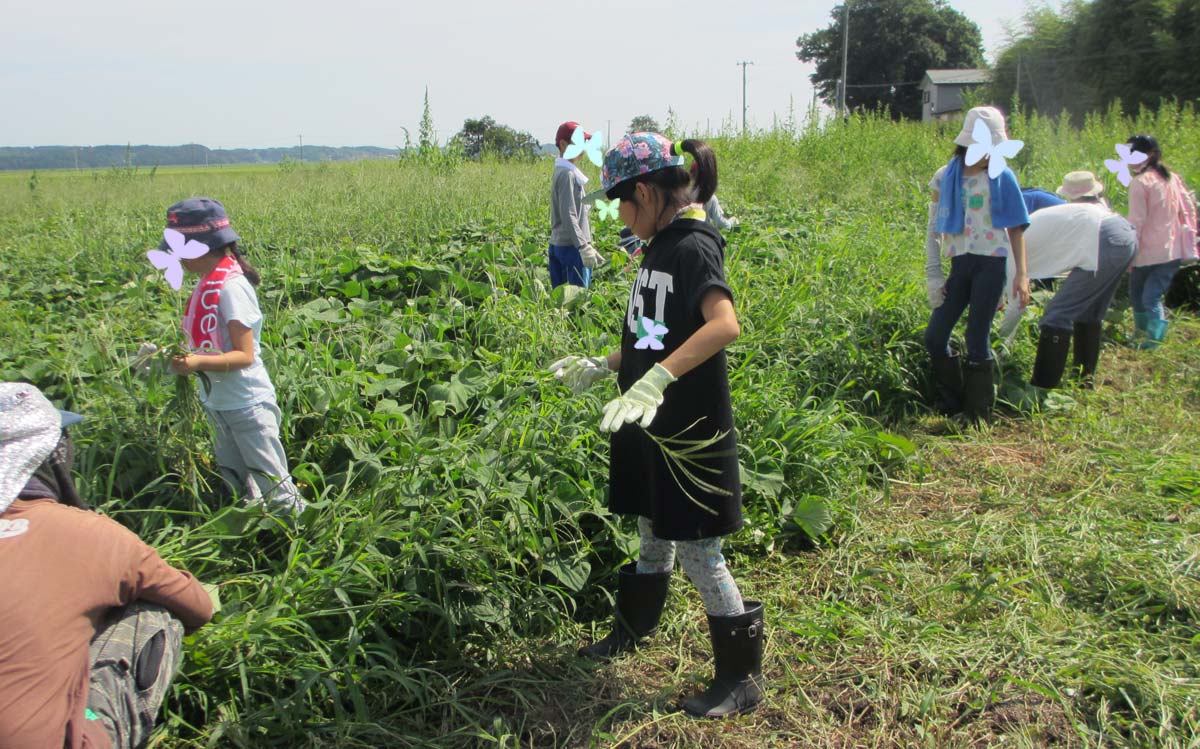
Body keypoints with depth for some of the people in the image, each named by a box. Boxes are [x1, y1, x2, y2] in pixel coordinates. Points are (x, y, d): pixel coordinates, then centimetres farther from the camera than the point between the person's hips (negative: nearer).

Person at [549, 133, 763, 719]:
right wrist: (599, 367, 21)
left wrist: (656, 380, -43)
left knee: (696, 551, 1)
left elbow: (725, 323, -35)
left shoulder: (693, 246, -18)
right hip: (651, 425, 9)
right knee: (652, 532, 24)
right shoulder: (659, 247, 10)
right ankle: (633, 628, 45)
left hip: (689, 429, -9)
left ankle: (742, 676, 16)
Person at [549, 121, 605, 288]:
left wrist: (585, 244, 22)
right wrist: (584, 247, -24)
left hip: (558, 244, 10)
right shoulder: (567, 174, -14)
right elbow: (568, 216, -20)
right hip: (571, 247, -10)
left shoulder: (562, 172, 15)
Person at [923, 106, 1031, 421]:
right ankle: (951, 404, 18)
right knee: (935, 337, 0)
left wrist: (1021, 274, -4)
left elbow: (1016, 229, 3)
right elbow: (933, 229, 9)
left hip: (991, 263, -3)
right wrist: (933, 274, 3)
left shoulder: (1002, 177, 1)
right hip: (960, 264, 3)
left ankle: (978, 416, 9)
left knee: (977, 340, -3)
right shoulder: (945, 178, 6)